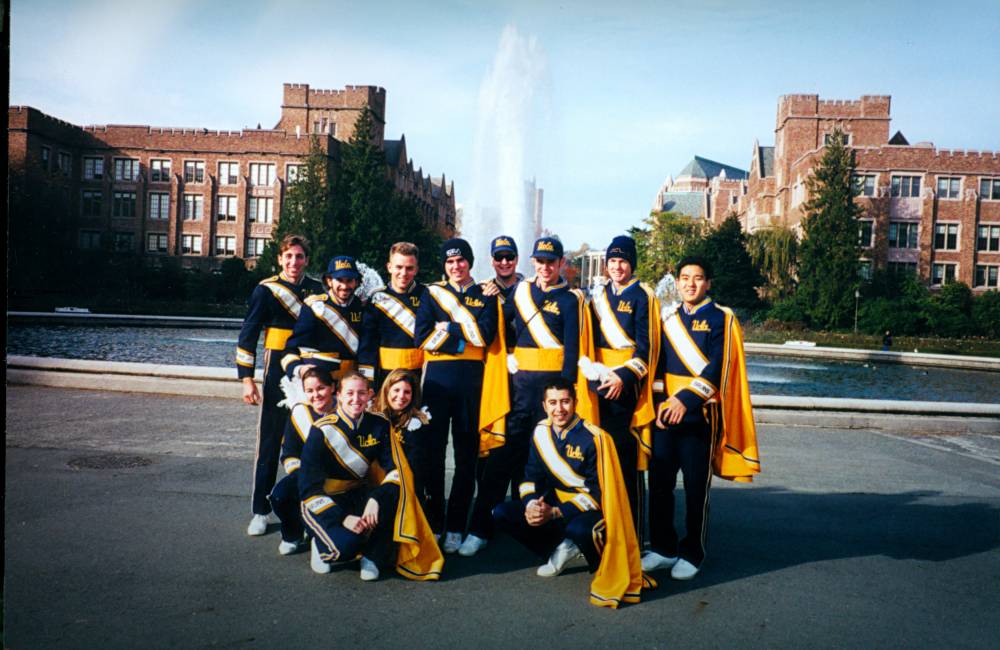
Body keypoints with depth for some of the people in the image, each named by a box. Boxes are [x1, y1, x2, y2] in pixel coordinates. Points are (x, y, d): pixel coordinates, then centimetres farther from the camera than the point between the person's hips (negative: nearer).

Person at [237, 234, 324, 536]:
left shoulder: (318, 289, 7)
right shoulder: (266, 290, -3)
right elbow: (248, 335, -4)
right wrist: (247, 378, -11)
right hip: (278, 373, -3)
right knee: (270, 440, 2)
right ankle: (260, 511, 13)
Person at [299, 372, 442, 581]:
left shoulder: (379, 425, -6)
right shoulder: (322, 430, -16)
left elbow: (396, 469, -10)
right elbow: (309, 488, -16)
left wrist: (376, 500, -29)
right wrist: (343, 518, -26)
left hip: (358, 495, 3)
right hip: (323, 502, -3)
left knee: (394, 494, -29)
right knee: (346, 546, -31)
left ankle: (373, 556, -9)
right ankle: (322, 546, 6)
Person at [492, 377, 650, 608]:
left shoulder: (593, 438, -19)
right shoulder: (541, 432, -2)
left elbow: (597, 493, -19)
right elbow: (531, 477, 4)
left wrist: (555, 513, -25)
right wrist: (531, 505, -18)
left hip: (591, 510, -6)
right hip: (553, 504, 6)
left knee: (578, 528, -41)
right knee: (501, 513, -10)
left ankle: (604, 565, -5)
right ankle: (561, 550, 4)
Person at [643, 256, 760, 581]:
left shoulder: (722, 319, -4)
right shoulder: (669, 318, 11)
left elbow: (717, 369, -13)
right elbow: (659, 362, 12)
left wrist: (686, 400, -23)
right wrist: (661, 402, -1)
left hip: (699, 415, -4)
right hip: (664, 412, 5)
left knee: (696, 489, 5)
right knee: (660, 483, 8)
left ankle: (691, 555, 20)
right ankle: (663, 548, 23)